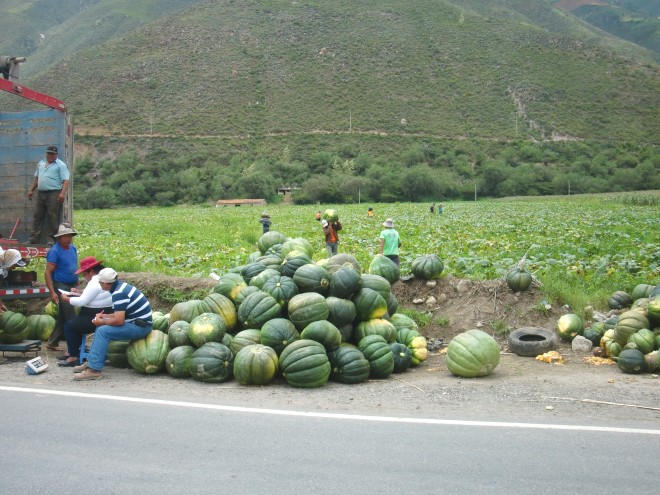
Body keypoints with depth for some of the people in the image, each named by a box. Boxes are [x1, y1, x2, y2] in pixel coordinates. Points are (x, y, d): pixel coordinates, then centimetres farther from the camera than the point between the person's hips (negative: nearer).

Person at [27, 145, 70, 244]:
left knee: (53, 218, -5)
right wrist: (31, 190, 20)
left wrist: (63, 193, -24)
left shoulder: (60, 165, -3)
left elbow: (65, 180, -12)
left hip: (54, 194, -7)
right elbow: (37, 178, 26)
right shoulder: (41, 163, 18)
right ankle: (34, 240, 11)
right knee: (37, 217, 7)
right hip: (40, 193, 7)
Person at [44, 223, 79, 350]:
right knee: (71, 318, -8)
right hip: (61, 287, -7)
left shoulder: (73, 248, 10)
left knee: (63, 317, 13)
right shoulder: (55, 251, -12)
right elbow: (48, 273, -15)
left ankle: (52, 342, 25)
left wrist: (77, 284, 17)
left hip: (72, 287, 7)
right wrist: (52, 292, -22)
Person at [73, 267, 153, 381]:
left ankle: (94, 369, -18)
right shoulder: (121, 286, 10)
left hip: (140, 327, -10)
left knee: (103, 331, -18)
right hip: (139, 323, 10)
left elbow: (119, 320, -25)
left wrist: (102, 322, -9)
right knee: (101, 328, 15)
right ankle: (91, 362, 16)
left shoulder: (118, 294, -20)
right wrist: (105, 316, 10)